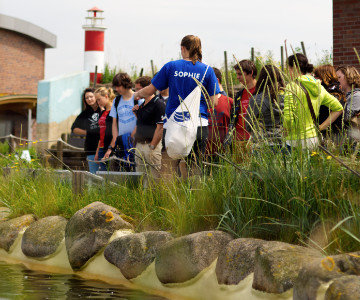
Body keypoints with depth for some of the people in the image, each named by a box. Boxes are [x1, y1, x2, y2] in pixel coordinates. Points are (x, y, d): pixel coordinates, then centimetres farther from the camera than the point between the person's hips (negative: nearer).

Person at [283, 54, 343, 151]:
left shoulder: (292, 87, -11)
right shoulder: (318, 87, 11)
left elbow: (288, 118, -21)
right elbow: (338, 108, 18)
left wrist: (285, 131, -3)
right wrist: (321, 127, 14)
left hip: (296, 141, -7)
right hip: (314, 138, 7)